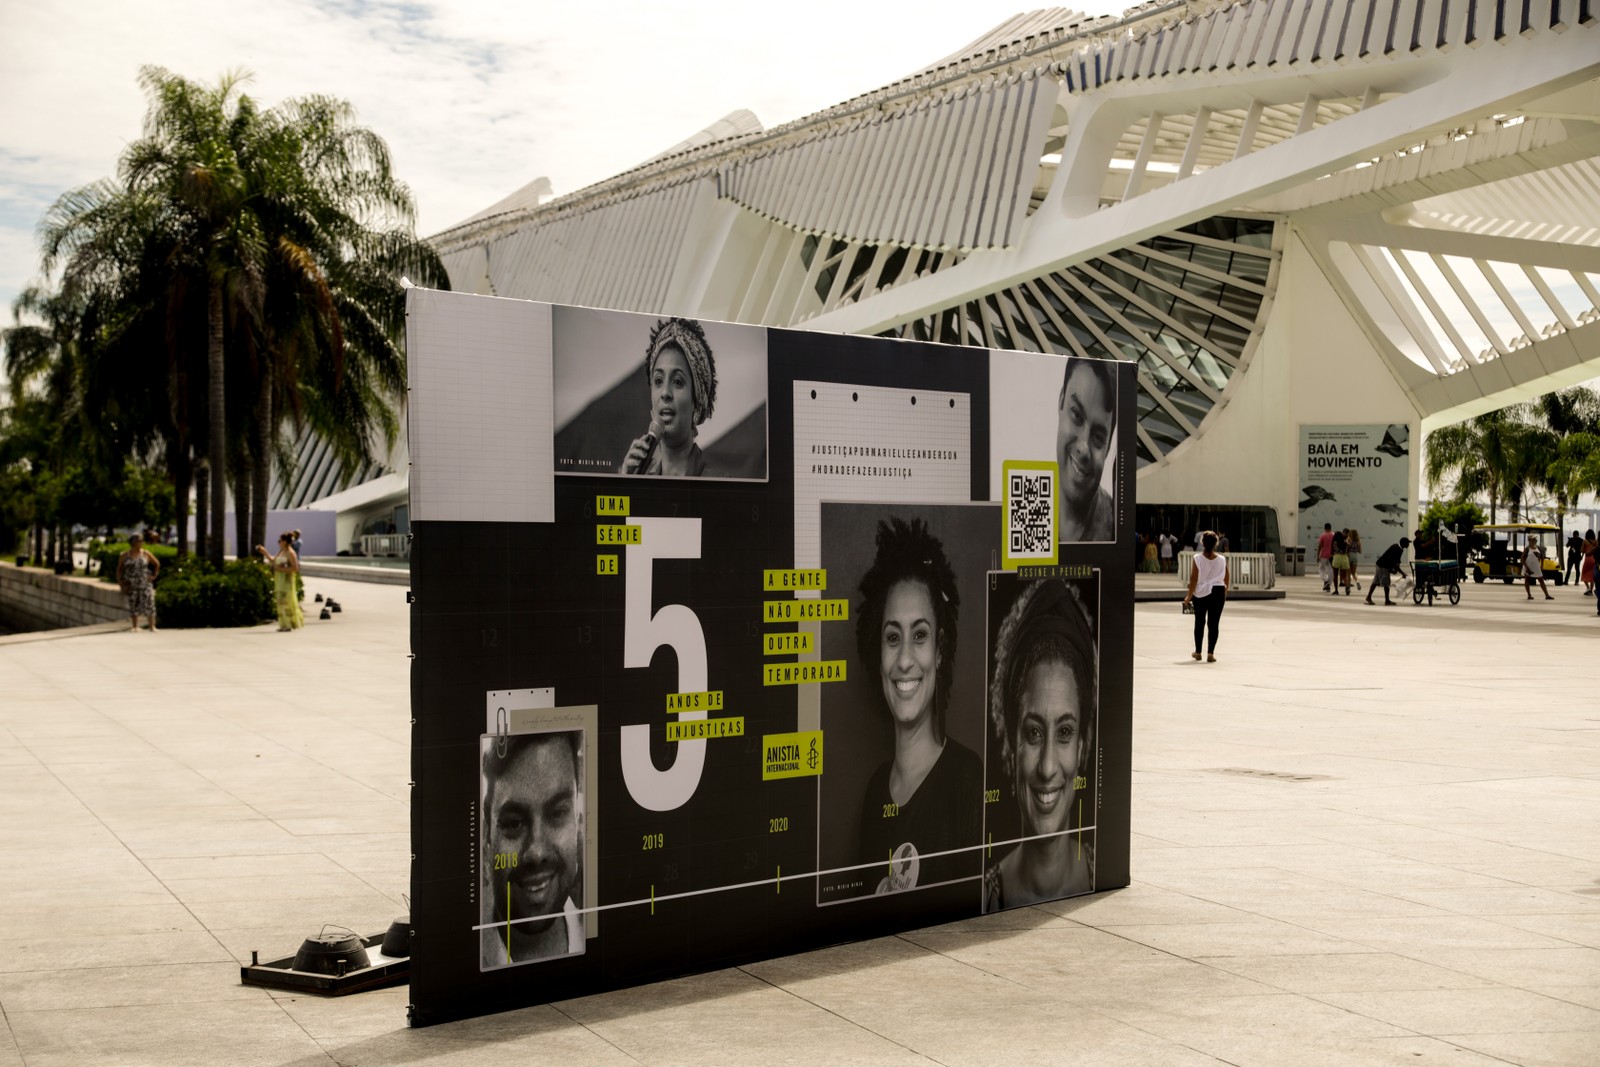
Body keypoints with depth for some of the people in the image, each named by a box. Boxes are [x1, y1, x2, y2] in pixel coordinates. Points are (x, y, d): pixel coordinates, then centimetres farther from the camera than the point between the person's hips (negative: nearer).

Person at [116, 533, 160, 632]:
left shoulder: (145, 553, 1)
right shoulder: (125, 556, 1)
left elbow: (157, 563, 11)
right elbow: (119, 569, 8)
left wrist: (154, 575, 4)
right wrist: (121, 583, 1)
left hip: (145, 584, -1)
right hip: (131, 586, 1)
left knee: (149, 605, -6)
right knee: (133, 606, 4)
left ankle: (152, 627, -3)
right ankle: (135, 626, 13)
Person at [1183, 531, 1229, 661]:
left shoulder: (1197, 559, -9)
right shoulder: (1222, 560, -3)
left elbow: (1194, 579, -11)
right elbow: (1226, 579, 4)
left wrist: (1189, 595, -3)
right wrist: (1225, 592, 20)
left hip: (1200, 593, 0)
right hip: (1217, 592, 1)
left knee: (1199, 623, 13)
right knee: (1213, 624, 3)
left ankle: (1198, 652, 22)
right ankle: (1210, 653, -3)